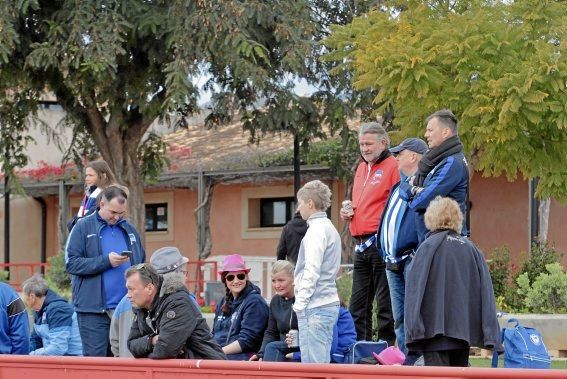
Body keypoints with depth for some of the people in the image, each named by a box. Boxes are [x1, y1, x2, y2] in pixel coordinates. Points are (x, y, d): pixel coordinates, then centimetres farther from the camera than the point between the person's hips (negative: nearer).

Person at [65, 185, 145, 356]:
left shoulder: (129, 230, 14)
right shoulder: (83, 227, 0)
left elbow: (142, 264, 19)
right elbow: (71, 263, -9)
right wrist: (106, 261, -17)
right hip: (94, 310, -4)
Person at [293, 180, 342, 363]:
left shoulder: (317, 230, -11)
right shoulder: (329, 228, 18)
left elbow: (311, 271, -18)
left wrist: (300, 303, -16)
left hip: (315, 307, -10)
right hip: (329, 303, 10)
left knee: (313, 363, -10)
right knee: (322, 362, 11)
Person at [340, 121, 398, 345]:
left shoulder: (391, 166, -7)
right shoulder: (362, 168, 19)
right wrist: (348, 213, 11)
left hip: (381, 243, -9)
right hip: (362, 244, 9)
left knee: (385, 303, -4)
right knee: (358, 304, 11)